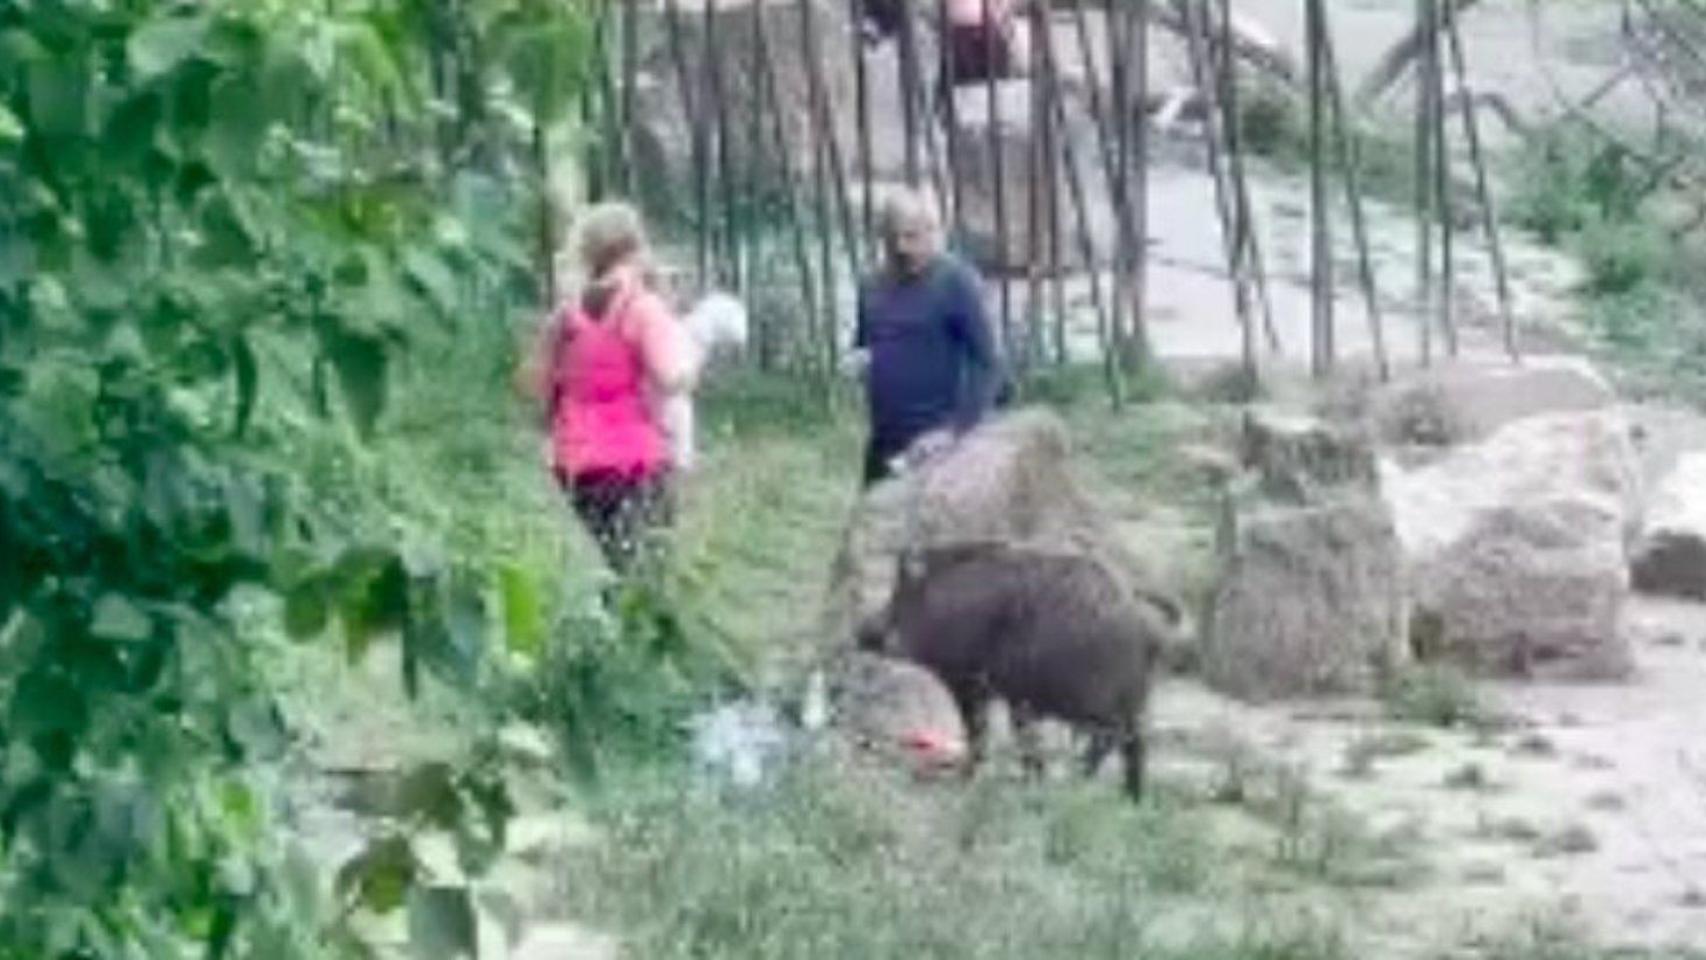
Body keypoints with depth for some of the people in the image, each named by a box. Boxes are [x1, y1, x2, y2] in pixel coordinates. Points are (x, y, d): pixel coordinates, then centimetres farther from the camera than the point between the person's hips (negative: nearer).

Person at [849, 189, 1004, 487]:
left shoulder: (955, 281, -7)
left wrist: (957, 428, -20)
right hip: (884, 444, 7)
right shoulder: (872, 287, 12)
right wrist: (858, 360, 1)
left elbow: (987, 364, -11)